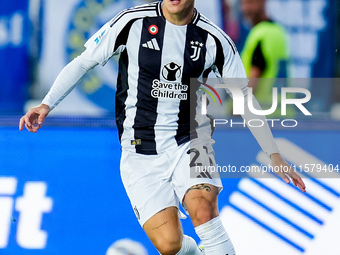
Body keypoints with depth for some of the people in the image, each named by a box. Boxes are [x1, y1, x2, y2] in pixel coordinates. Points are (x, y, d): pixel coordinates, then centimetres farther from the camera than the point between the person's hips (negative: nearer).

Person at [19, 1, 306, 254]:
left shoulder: (214, 40, -4)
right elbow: (83, 62, 1)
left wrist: (274, 155, 1)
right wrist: (47, 104, -9)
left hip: (189, 142, 1)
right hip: (141, 151, 0)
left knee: (203, 211, -29)